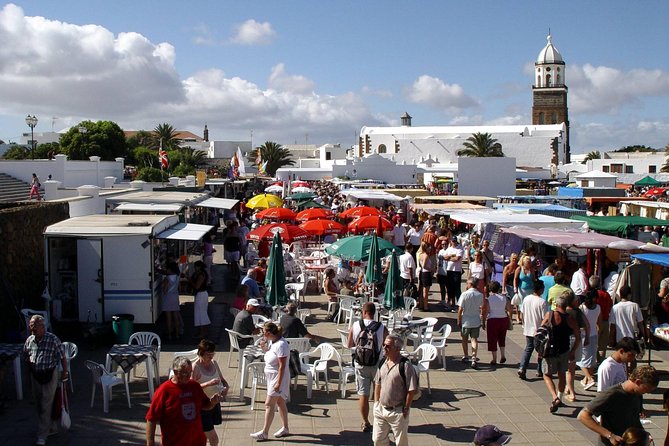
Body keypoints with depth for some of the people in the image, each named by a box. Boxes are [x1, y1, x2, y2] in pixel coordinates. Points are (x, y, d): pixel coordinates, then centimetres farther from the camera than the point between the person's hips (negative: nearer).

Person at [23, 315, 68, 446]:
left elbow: (62, 357, -8)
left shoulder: (53, 339, -15)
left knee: (46, 407, -4)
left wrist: (65, 371, -8)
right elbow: (26, 357, 14)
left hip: (49, 376, -5)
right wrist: (30, 363, -3)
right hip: (35, 376, 6)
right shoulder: (29, 340, 0)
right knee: (38, 405, 16)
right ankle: (47, 428, 35)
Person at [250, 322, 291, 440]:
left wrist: (278, 383, -24)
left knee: (269, 404, -5)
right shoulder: (272, 342, 3)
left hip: (278, 377, -10)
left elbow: (282, 366, -24)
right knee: (280, 403, 17)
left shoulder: (281, 345, -24)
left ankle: (264, 432, 2)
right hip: (272, 377, 10)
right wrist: (264, 347, 0)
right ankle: (285, 428, 28)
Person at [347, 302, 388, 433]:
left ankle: (365, 423, 17)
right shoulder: (382, 328, -14)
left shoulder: (354, 326, -10)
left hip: (361, 365, 1)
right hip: (378, 364, -1)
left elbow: (349, 345, 1)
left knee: (363, 394, 10)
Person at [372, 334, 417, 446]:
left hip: (398, 412, -6)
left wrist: (405, 409, -13)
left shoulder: (405, 366, -19)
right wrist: (376, 403, 10)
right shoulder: (382, 363, 2)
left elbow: (412, 390, -16)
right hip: (381, 409, 6)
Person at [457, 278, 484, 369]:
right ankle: (474, 359, -8)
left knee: (465, 339, 16)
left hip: (466, 321, -2)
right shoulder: (480, 295, -5)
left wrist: (459, 321, -3)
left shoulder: (465, 294, -15)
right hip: (476, 321, 2)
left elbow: (460, 309, -12)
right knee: (474, 339, 4)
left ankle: (465, 356, 29)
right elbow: (481, 307, 10)